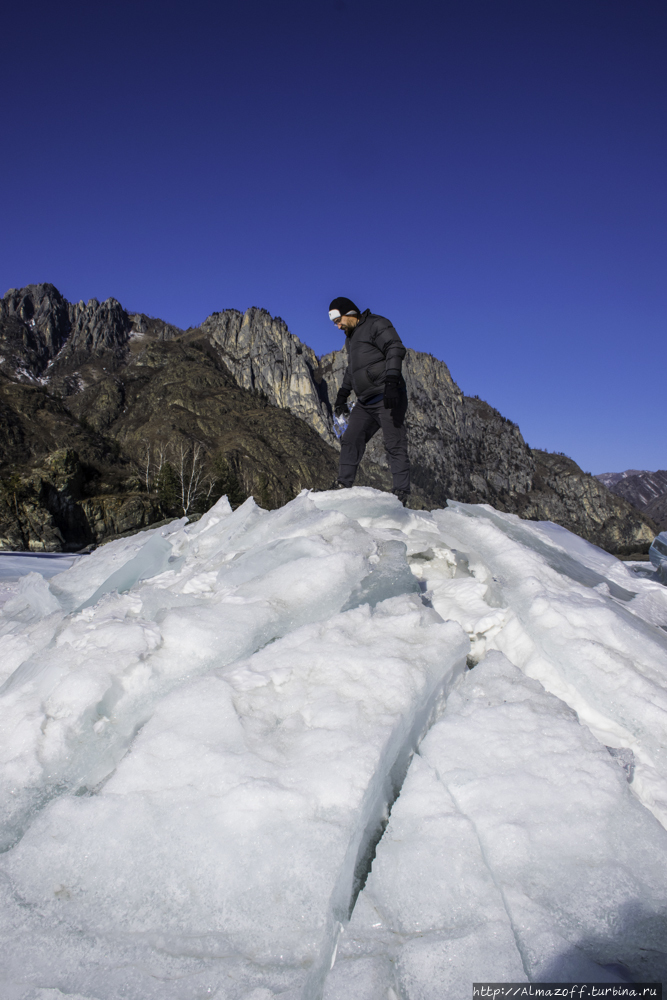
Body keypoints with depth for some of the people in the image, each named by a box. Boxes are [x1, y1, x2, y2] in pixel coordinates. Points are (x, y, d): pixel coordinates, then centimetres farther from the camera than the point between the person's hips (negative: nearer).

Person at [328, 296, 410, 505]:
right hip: (366, 403, 9)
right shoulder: (350, 337, 24)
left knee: (395, 446, -9)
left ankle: (401, 495, -8)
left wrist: (390, 381, -29)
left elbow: (396, 349, -16)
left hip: (388, 397, -9)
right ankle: (342, 486, 4)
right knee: (350, 441, 1)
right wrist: (342, 396, 32)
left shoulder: (376, 325, -3)